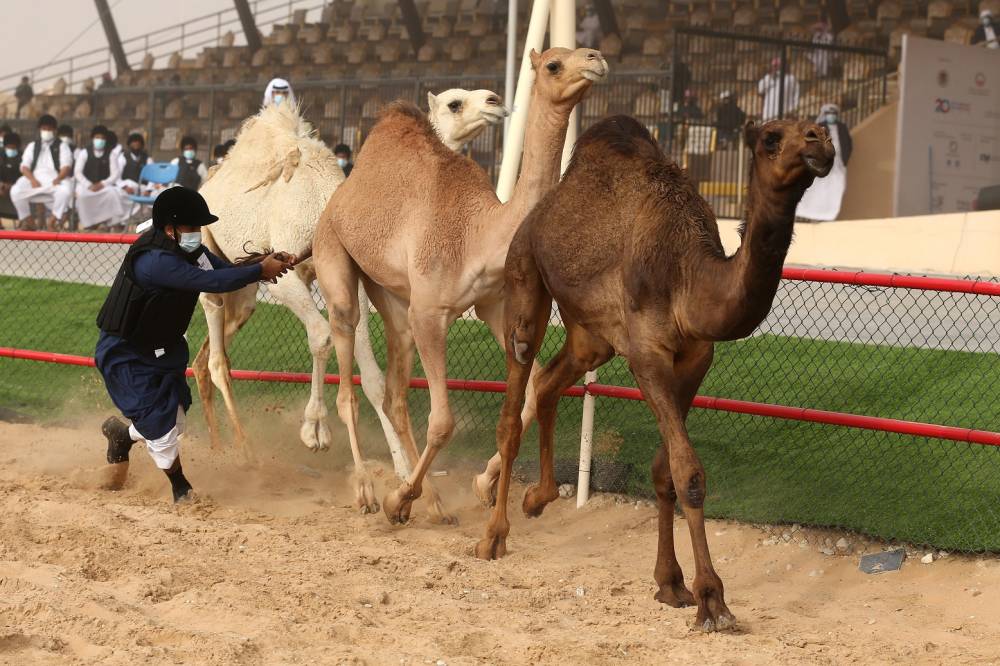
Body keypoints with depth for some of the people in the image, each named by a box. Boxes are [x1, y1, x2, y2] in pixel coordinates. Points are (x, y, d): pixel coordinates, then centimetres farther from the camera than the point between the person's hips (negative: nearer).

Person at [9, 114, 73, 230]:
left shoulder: (61, 146, 15)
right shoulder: (32, 146, 21)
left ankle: (52, 222, -24)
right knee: (16, 191, -28)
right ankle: (27, 221, -9)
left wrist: (58, 179, -20)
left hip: (55, 179, -2)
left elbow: (66, 166, 1)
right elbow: (24, 166, 9)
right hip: (35, 178, 2)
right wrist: (32, 180, -12)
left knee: (65, 191, -37)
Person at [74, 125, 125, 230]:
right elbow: (77, 172, -1)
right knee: (81, 194, -35)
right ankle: (88, 223, -23)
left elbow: (116, 174, -1)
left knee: (113, 192, -33)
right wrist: (89, 185, -16)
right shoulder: (85, 152, 4)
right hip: (86, 184, 0)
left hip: (103, 185, 0)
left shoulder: (110, 154, 4)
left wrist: (102, 184, -17)